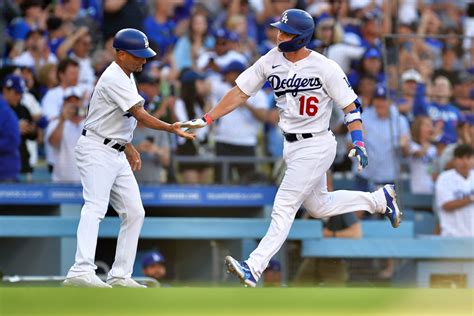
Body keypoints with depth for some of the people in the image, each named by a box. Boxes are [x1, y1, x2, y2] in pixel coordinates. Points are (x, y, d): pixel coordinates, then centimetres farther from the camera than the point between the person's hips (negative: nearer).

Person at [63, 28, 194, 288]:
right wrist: (171, 128, -31)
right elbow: (140, 115, -25)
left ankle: (120, 276, 8)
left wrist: (128, 147, 22)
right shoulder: (114, 79, -18)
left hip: (117, 154, 10)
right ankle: (81, 271, -33)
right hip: (96, 150, -10)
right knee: (95, 208, -22)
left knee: (134, 212, 6)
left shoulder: (127, 77, 13)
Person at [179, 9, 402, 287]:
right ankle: (380, 199, 38)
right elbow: (240, 93, 1)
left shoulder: (325, 67, -17)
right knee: (319, 206, 20)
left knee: (284, 207, -12)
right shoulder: (271, 61, -2)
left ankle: (254, 268, -15)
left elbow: (350, 105, -11)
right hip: (291, 146, 7)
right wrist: (207, 119, -8)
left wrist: (358, 142, -23)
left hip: (316, 146, -7)